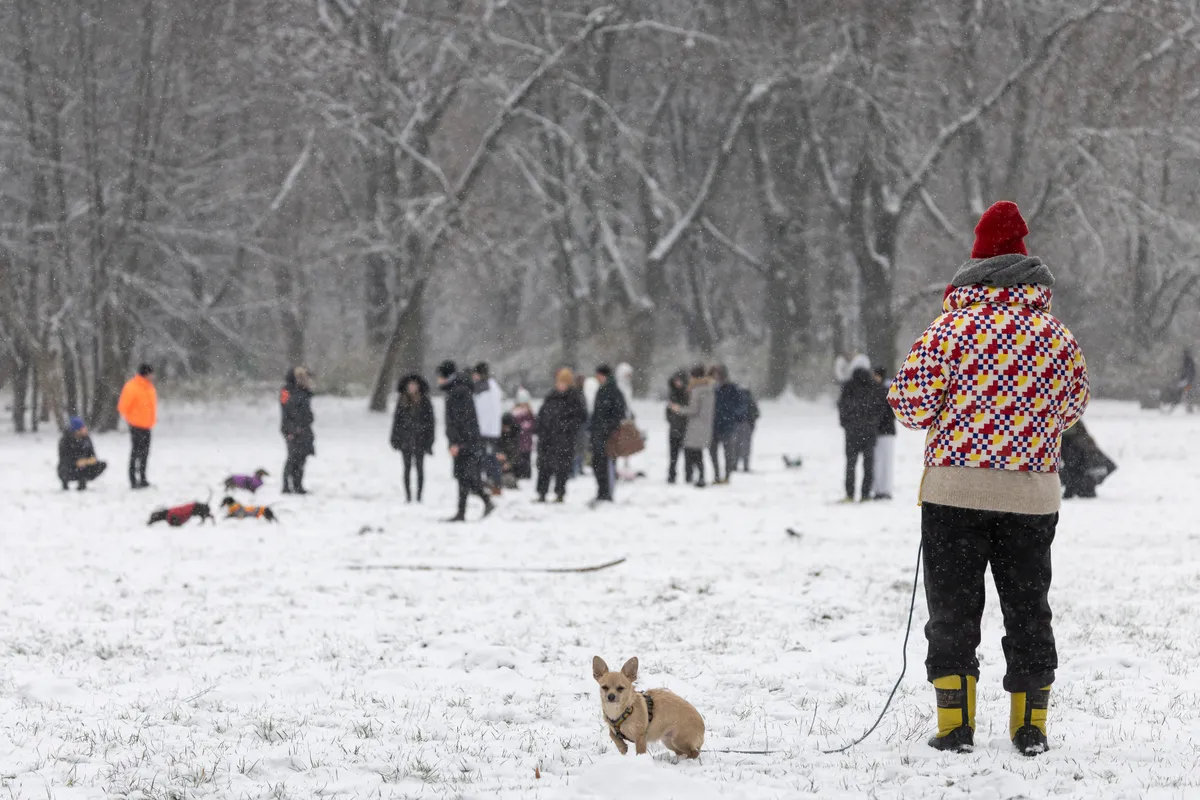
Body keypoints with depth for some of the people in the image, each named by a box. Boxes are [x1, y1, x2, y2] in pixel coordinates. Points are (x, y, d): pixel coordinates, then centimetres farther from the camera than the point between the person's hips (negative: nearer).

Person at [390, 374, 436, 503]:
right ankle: (408, 496, 9)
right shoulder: (402, 401, 5)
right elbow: (397, 420, 8)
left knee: (419, 468, 1)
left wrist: (429, 441, -5)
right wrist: (395, 439, 3)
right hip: (405, 438, 2)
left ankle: (419, 496, 4)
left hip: (419, 439, -2)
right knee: (407, 468, 5)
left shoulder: (424, 402, -1)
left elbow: (430, 421, -1)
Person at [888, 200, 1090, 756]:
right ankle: (1030, 726, 13)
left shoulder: (952, 326, -7)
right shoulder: (1057, 335, 3)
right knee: (1028, 607, 12)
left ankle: (955, 725, 1)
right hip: (1033, 495, 2)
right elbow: (1073, 406, 14)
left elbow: (911, 403, -9)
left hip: (956, 488, -2)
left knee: (952, 607, 5)